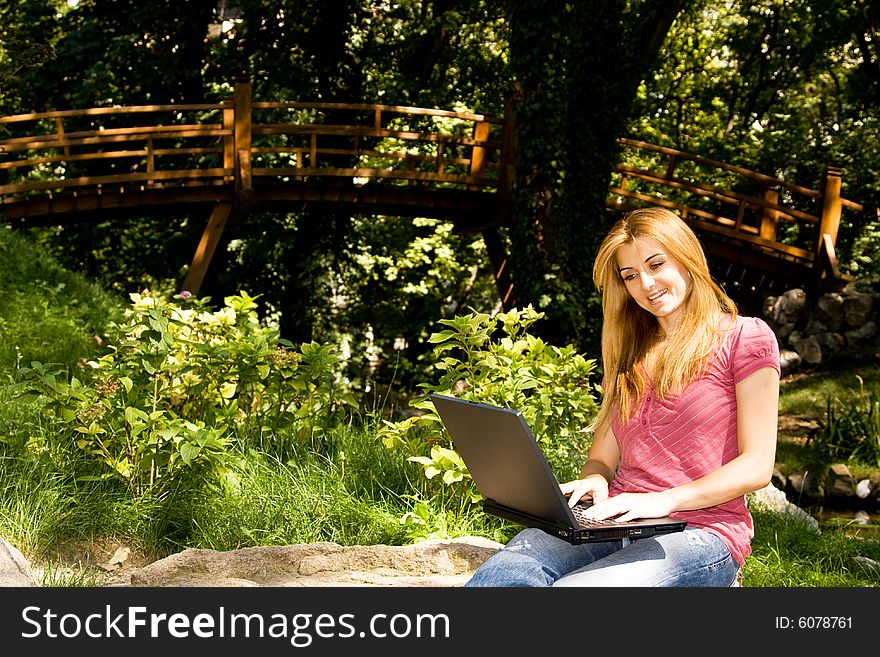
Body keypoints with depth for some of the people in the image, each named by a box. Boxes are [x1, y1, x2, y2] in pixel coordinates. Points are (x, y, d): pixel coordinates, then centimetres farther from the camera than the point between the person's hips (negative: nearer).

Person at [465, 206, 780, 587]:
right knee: (500, 573, -31)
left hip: (700, 533, -4)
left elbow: (757, 466, -3)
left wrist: (665, 500, -16)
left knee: (572, 587, -37)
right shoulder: (630, 355, 24)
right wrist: (592, 483, -3)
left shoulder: (744, 338, 5)